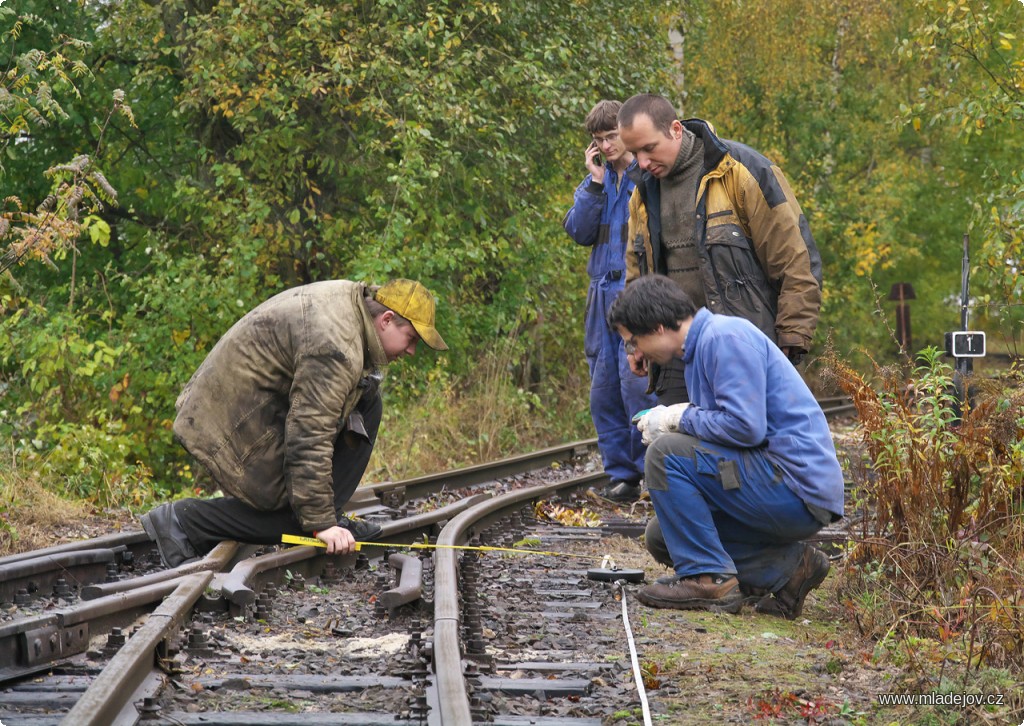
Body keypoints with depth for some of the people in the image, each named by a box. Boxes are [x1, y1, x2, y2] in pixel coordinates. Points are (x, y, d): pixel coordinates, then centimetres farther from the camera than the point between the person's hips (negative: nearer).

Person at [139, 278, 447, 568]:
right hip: (233, 421, -10)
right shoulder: (335, 347, -27)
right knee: (301, 515, -9)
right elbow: (309, 439, -30)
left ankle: (329, 519, 7)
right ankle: (181, 521, -6)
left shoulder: (352, 298, 5)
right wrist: (321, 523, -26)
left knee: (368, 403, 6)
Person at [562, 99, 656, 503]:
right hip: (604, 290, 6)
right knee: (604, 389, 5)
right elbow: (579, 233, 4)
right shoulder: (596, 180, 16)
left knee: (636, 380, -14)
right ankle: (621, 473, 13)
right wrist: (595, 183, -1)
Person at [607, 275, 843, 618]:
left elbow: (746, 426, -24)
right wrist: (671, 420, 5)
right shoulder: (699, 347, 18)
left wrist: (680, 417, -9)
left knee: (666, 454, -16)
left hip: (796, 484, -11)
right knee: (666, 536, 15)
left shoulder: (725, 336, -13)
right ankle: (785, 566, 6)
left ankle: (708, 577, -11)